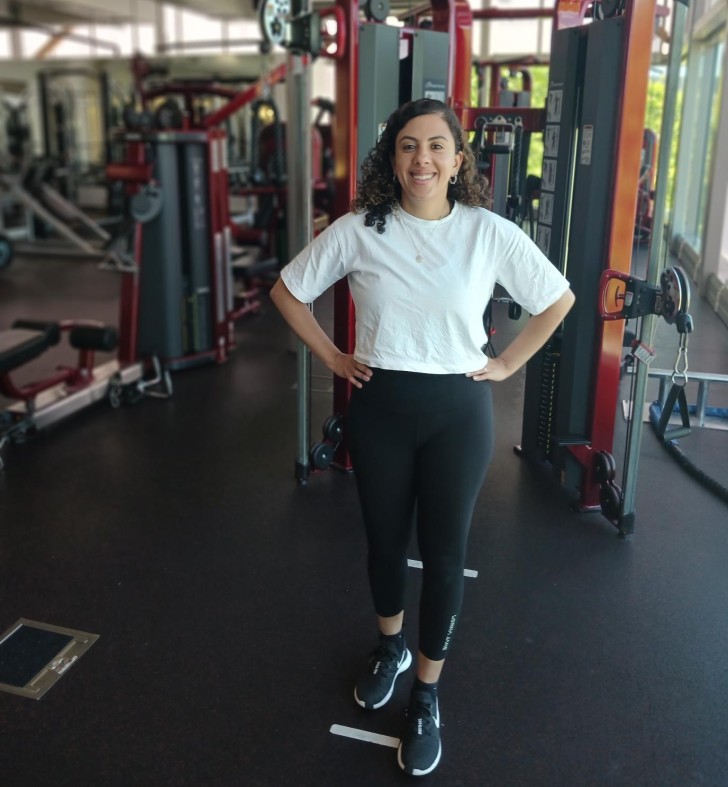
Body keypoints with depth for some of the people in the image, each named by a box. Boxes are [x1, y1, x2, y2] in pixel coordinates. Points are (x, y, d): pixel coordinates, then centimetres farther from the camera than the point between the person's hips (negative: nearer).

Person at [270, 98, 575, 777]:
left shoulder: (490, 234, -8)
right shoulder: (357, 231, -6)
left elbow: (559, 299, 4)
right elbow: (287, 291, 6)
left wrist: (506, 364, 1)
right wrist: (331, 356, 2)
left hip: (458, 410, -1)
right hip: (378, 407, 1)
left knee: (443, 554, 7)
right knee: (384, 540, 16)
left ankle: (426, 695, 28)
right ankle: (390, 649, 45)